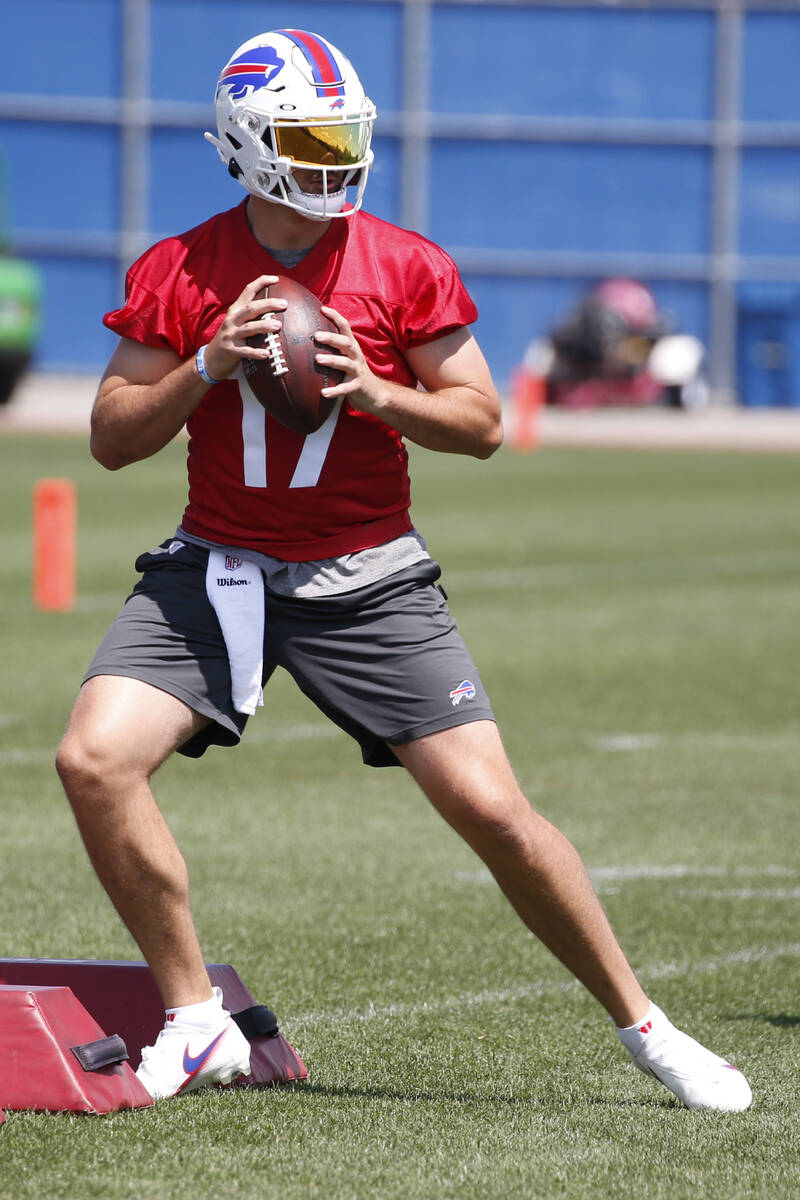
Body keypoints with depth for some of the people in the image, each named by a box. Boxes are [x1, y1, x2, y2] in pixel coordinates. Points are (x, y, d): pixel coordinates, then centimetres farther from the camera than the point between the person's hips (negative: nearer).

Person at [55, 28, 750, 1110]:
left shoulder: (407, 269, -4)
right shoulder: (176, 273, -2)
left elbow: (483, 423, 0)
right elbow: (112, 438, 0)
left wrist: (377, 392, -18)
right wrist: (207, 367, -17)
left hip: (367, 577, -1)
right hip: (218, 569, 1)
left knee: (493, 810, -8)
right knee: (95, 759, -18)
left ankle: (641, 1024, 10)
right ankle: (196, 1025, -3)